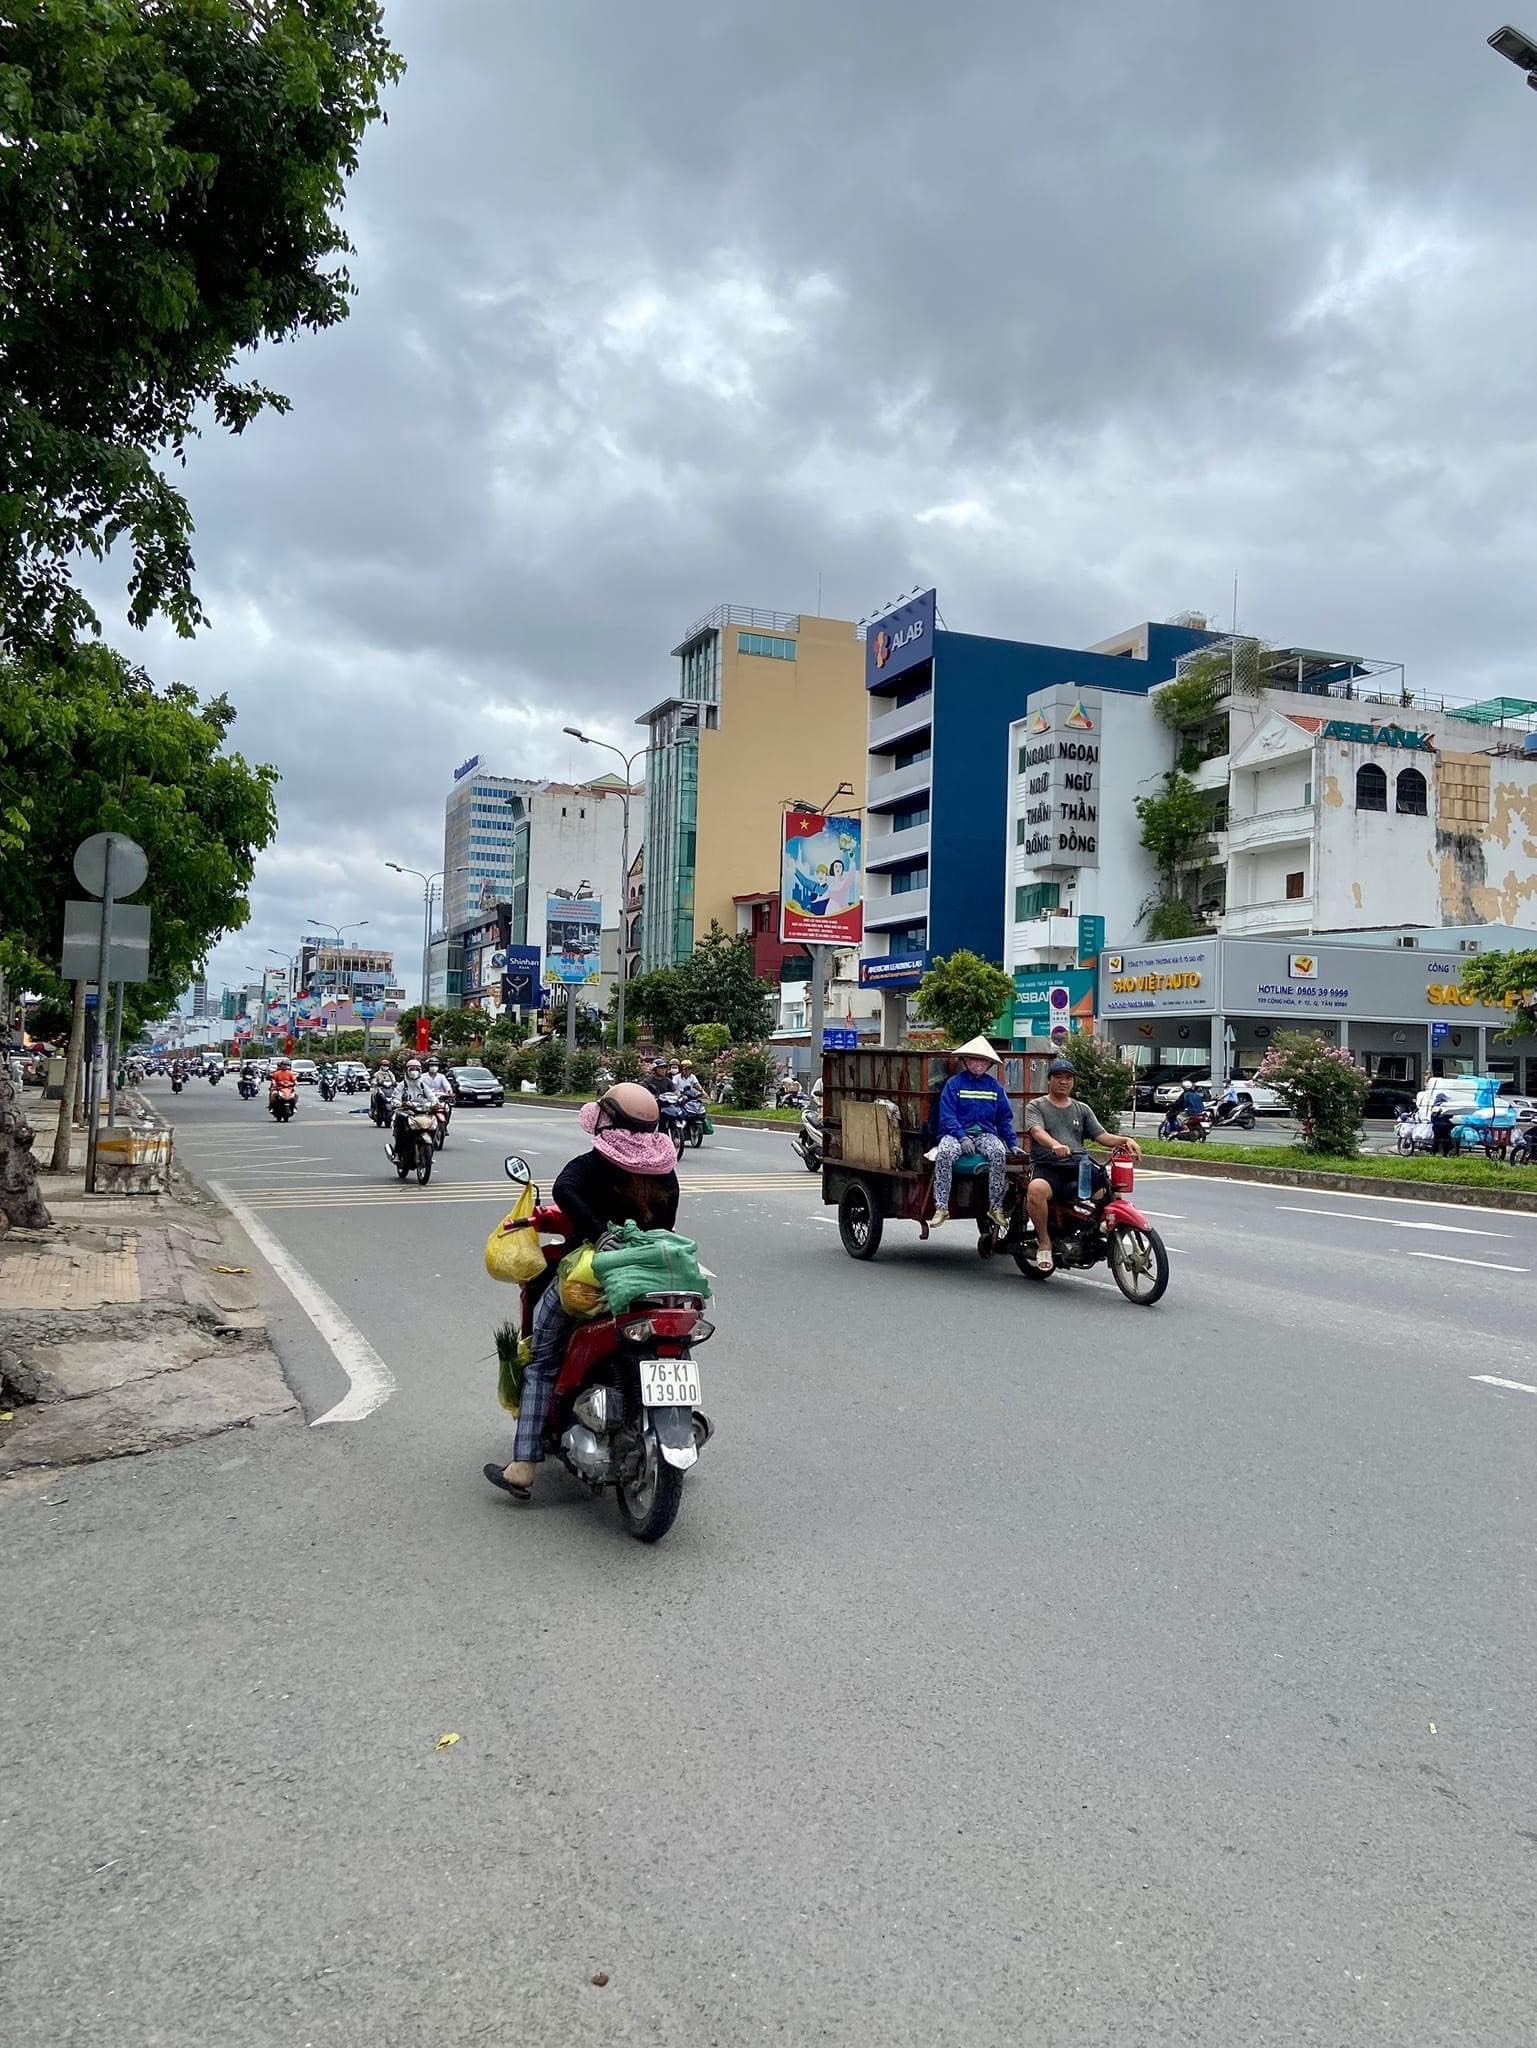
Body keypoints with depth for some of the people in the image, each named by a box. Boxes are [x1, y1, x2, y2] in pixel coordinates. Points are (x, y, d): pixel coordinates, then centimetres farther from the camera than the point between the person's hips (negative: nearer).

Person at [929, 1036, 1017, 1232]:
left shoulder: (993, 1085, 14)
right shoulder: (954, 1083, 3)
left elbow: (1005, 1118, 17)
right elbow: (947, 1115, -5)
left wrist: (1012, 1144, 8)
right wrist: (962, 1137, -18)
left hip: (986, 1133, 2)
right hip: (957, 1133, -2)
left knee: (999, 1153, -31)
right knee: (944, 1154, -34)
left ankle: (996, 1208, -22)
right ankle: (941, 1207, -29)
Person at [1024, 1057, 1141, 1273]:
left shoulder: (1082, 1109, 24)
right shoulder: (1037, 1106, 11)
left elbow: (1101, 1135, 12)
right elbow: (1037, 1131, -10)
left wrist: (1125, 1140, -9)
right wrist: (1054, 1144, -32)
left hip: (1079, 1166, 4)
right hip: (1047, 1166, -4)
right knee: (1036, 1189, -37)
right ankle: (1044, 1242, -18)